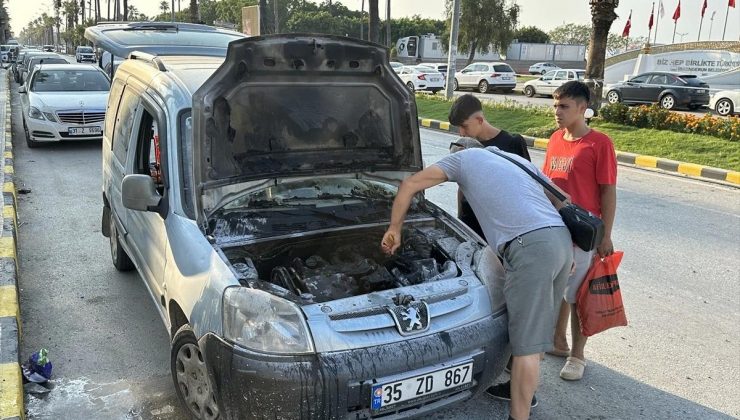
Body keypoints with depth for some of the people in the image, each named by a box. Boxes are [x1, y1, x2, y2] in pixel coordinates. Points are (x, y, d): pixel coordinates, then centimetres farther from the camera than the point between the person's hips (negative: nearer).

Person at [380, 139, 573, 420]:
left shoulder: (464, 157, 17)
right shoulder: (520, 160, 33)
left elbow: (409, 185, 13)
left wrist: (395, 229, 23)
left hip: (530, 246, -8)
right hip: (561, 238, 8)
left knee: (526, 340, -2)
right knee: (539, 327, 22)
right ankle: (524, 391, 40)